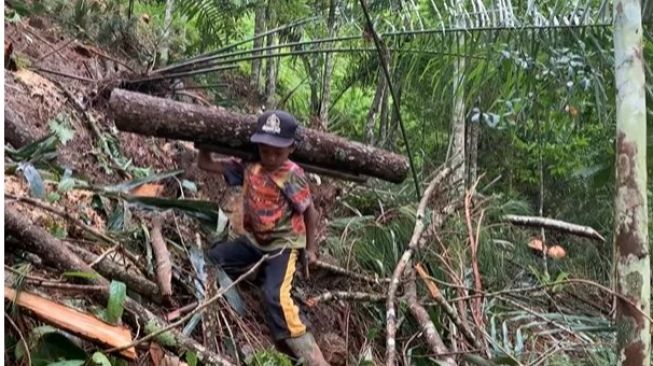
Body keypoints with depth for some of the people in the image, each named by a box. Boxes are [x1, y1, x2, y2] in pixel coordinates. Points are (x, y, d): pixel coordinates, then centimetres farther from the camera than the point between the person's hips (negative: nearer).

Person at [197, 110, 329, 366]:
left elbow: (309, 212, -7)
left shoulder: (293, 176, -20)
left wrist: (310, 248, -3)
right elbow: (205, 164, 0)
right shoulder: (249, 166, -8)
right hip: (255, 240, 6)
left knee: (275, 296, -24)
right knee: (212, 259, -4)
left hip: (284, 244, -6)